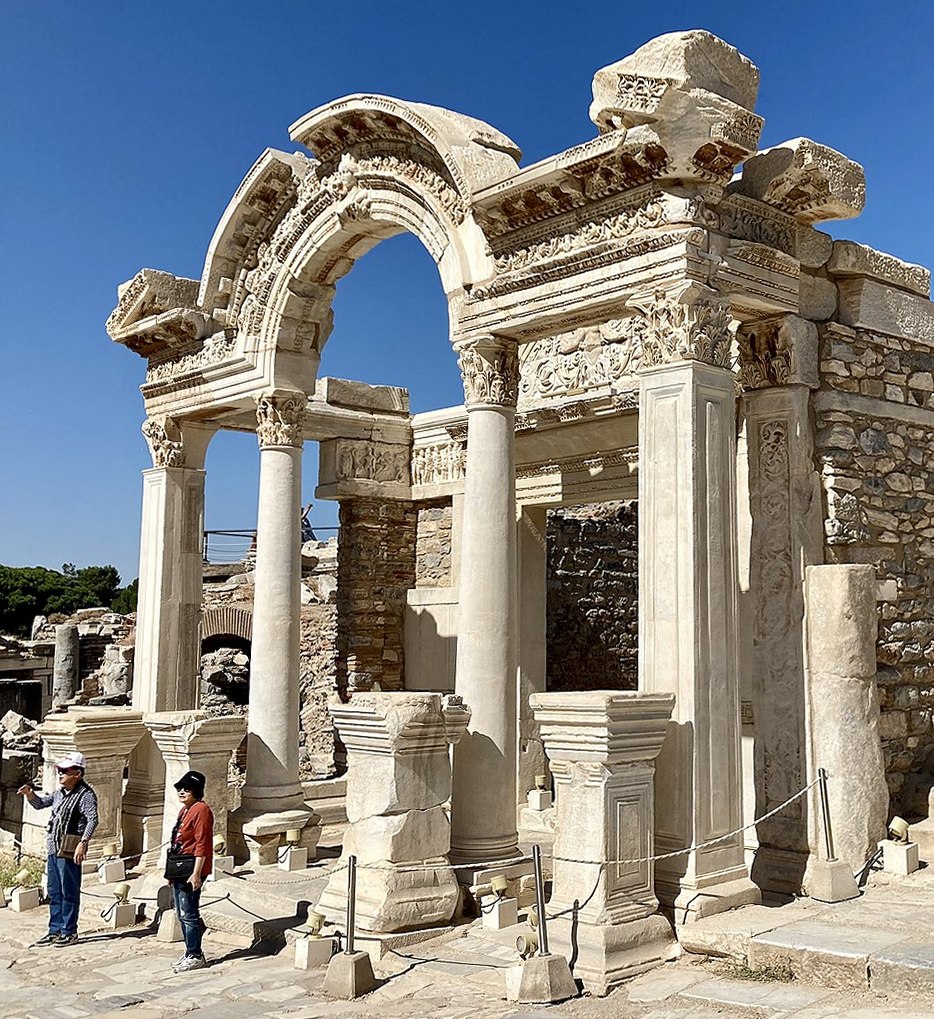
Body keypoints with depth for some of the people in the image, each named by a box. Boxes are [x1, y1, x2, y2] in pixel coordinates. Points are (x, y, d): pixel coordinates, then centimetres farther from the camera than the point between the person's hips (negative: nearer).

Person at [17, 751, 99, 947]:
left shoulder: (86, 795, -11)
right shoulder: (60, 793, 15)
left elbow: (92, 819, -23)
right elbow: (40, 803, 28)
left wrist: (83, 843, -34)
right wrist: (29, 793, 8)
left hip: (69, 851, -9)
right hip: (54, 849, 9)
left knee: (69, 892, 0)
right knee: (54, 892, 14)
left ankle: (69, 932, 8)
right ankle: (55, 930, 24)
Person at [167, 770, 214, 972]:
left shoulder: (201, 810, -15)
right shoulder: (184, 810, 16)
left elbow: (202, 845, -19)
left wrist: (196, 874, -22)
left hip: (190, 872, -10)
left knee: (189, 915, -5)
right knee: (182, 915, 15)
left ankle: (195, 956, 4)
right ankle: (190, 953, 24)